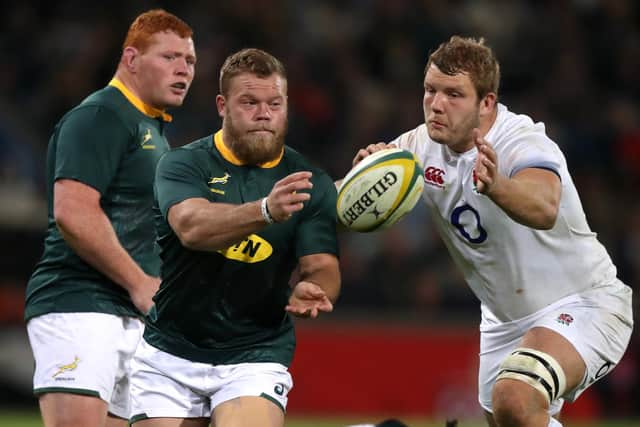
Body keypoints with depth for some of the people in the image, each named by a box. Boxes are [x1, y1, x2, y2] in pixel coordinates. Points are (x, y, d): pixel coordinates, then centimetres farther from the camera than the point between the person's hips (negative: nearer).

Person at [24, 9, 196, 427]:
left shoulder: (155, 130, 23)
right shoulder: (100, 117, -8)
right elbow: (72, 212, -20)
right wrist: (140, 283, -16)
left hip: (131, 316, 10)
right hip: (78, 307, -10)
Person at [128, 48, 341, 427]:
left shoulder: (313, 185, 1)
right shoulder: (184, 164, -6)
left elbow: (322, 267, -5)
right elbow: (191, 228, -25)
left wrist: (311, 290, -30)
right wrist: (265, 211, -43)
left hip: (256, 356, 0)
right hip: (169, 353, 0)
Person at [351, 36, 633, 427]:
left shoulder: (524, 143, -26)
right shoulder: (422, 145, -6)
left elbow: (544, 209, -48)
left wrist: (496, 187, -70)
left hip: (582, 303, -8)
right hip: (505, 319, 8)